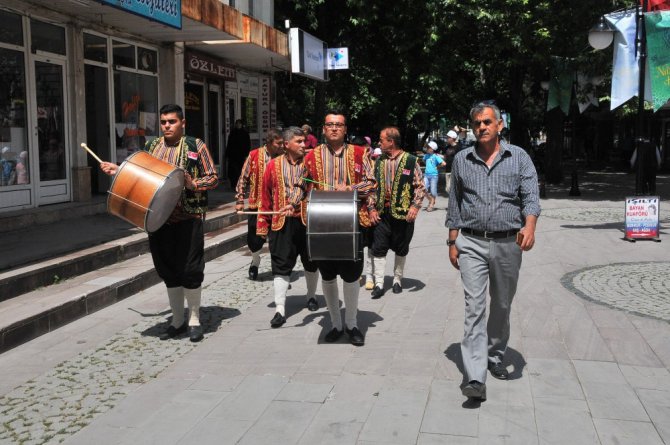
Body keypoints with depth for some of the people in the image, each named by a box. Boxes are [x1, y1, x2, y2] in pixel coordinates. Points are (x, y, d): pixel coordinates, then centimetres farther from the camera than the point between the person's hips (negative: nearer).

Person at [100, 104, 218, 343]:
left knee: (190, 269, -3)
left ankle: (194, 320, 13)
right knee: (168, 271, 11)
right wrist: (118, 170, 12)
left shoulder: (195, 146, -1)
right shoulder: (151, 146, 13)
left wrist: (194, 184, -18)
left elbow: (213, 178, -2)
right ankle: (177, 321, 24)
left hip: (188, 218, -5)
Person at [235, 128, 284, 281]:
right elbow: (243, 179, 3)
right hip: (257, 205, 0)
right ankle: (255, 263, 37)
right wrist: (240, 200, 0)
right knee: (254, 239, 9)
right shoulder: (254, 156, -3)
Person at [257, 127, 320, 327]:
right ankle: (280, 309, 0)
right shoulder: (273, 165, 2)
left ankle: (311, 296, 37)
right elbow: (266, 196, 6)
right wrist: (264, 224, 5)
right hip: (282, 223, 0)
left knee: (311, 262, 15)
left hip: (308, 221, 1)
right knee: (281, 265, -2)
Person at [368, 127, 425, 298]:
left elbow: (420, 186, -3)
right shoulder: (379, 161, 8)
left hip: (403, 213, -3)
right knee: (378, 248, -1)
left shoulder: (411, 161, -5)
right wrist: (372, 208, 4)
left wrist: (415, 206, -13)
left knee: (401, 249, 10)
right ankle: (379, 283, 5)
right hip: (382, 213, 3)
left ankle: (398, 279, 26)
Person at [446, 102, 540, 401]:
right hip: (472, 244, 0)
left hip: (508, 244, 1)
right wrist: (452, 243, 8)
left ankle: (494, 357, 34)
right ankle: (476, 378, -12)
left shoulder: (519, 158, 3)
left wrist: (529, 226, -27)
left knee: (502, 306, 13)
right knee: (474, 307, -9)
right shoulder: (462, 160, 7)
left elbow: (531, 196, -7)